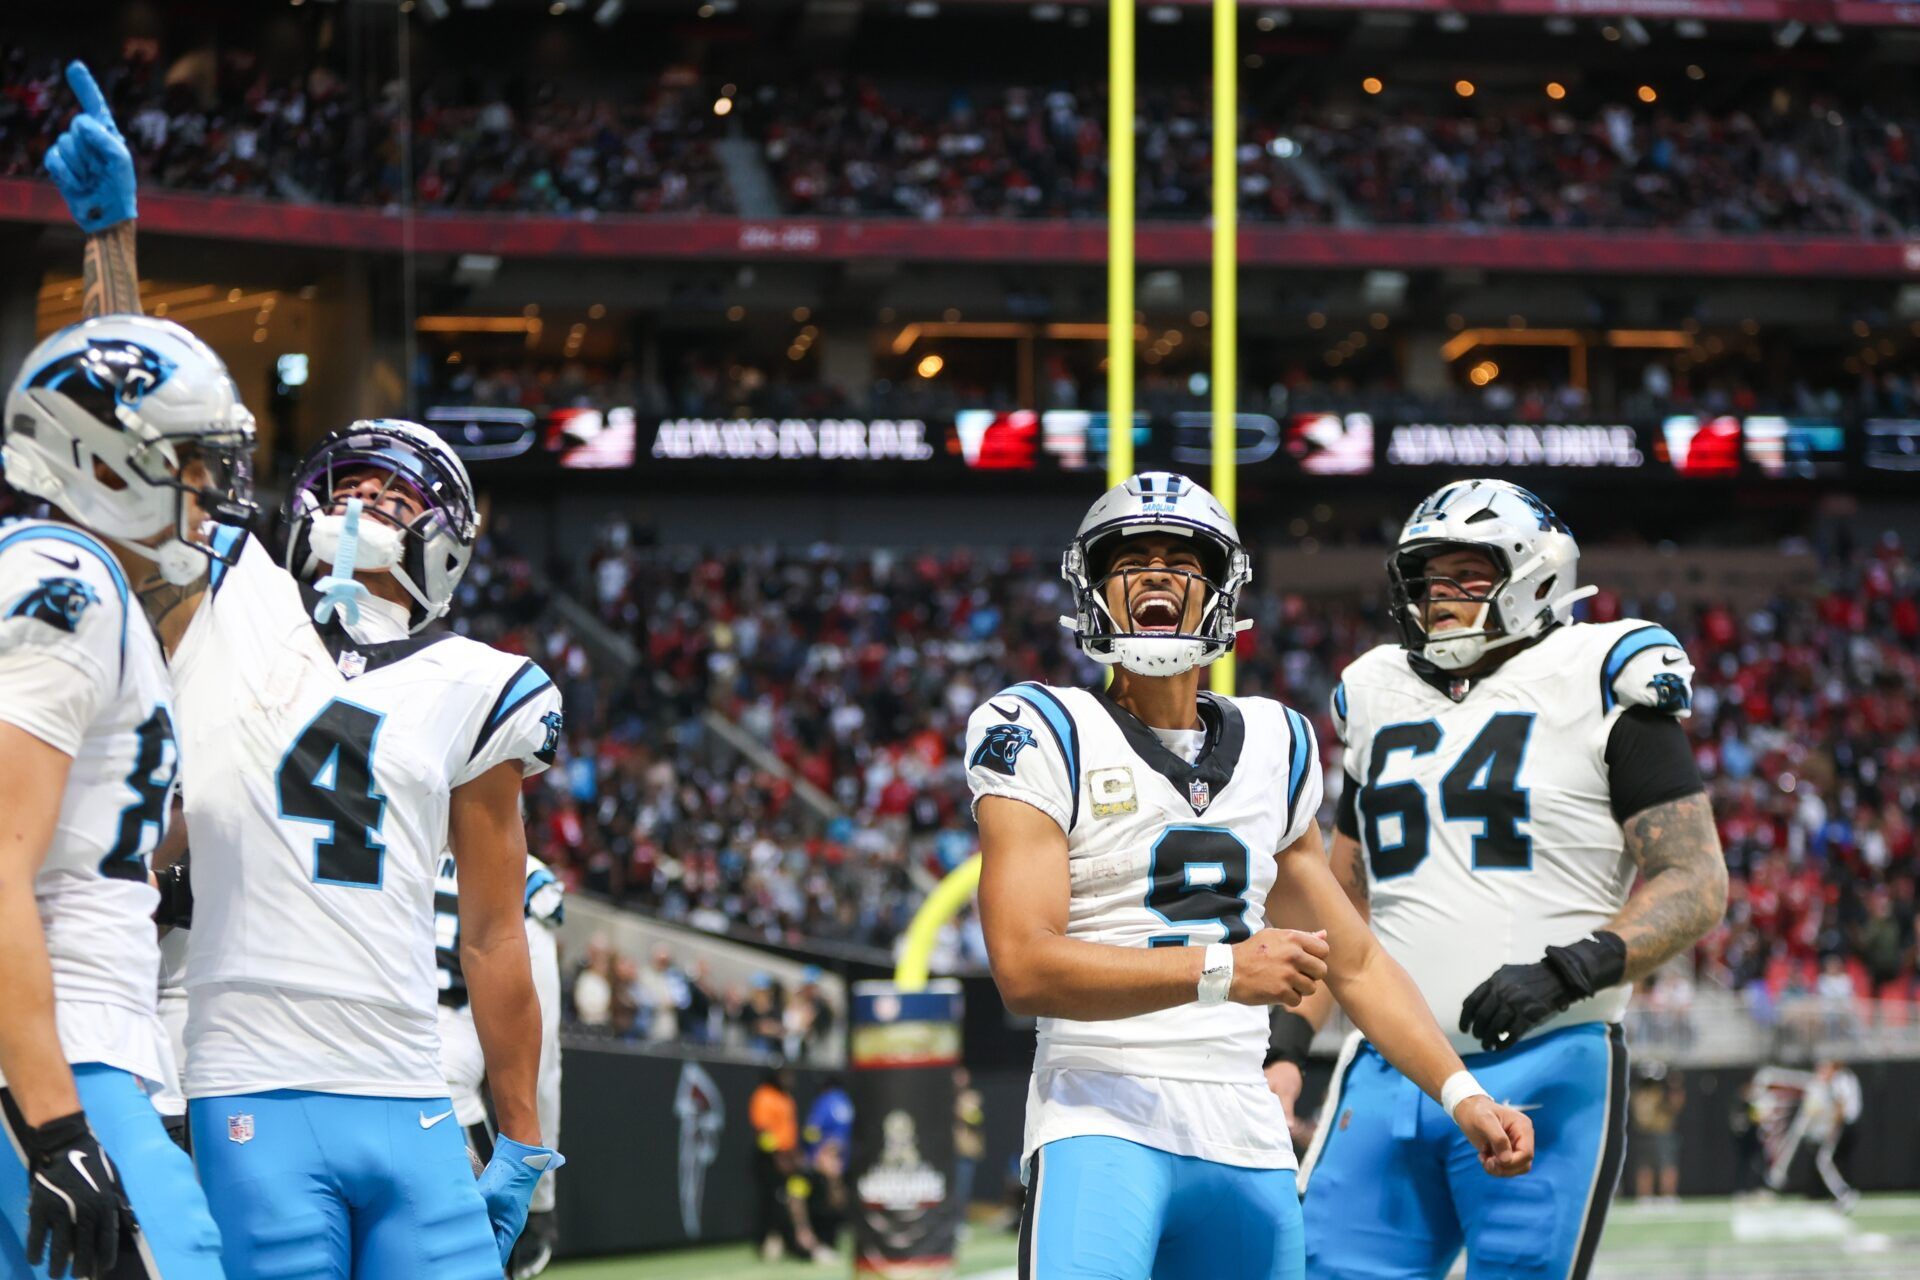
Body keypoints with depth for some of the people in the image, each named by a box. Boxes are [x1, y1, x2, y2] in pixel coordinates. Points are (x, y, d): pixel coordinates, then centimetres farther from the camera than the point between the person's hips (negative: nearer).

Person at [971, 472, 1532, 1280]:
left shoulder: (1271, 747, 17)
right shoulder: (1045, 737, -2)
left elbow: (1354, 961, 24)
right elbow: (1023, 968, -14)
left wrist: (1461, 1094, 13)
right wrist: (1220, 970, -20)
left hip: (1246, 1147, 6)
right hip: (1104, 1124, -6)